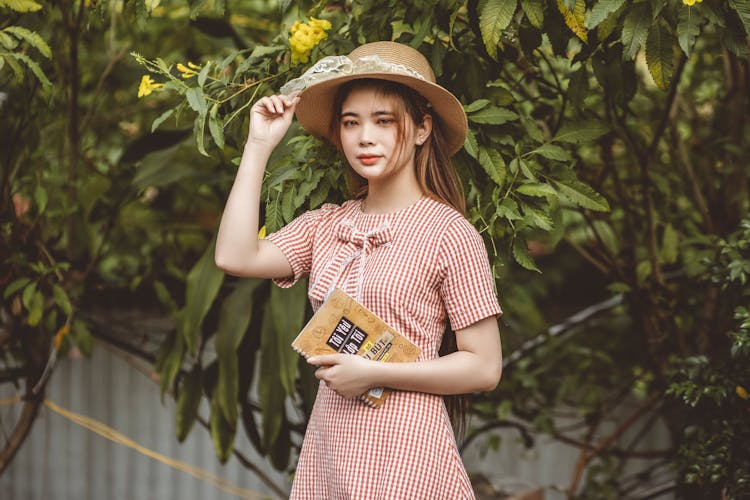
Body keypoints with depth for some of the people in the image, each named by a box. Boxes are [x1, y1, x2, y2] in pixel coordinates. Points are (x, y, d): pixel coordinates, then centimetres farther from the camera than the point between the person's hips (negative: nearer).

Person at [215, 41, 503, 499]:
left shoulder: (448, 233, -7)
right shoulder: (326, 226, 10)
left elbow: (484, 368, -8)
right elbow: (236, 257, -5)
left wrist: (373, 373, -16)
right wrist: (259, 146, 1)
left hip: (403, 451, -5)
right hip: (328, 445, 5)